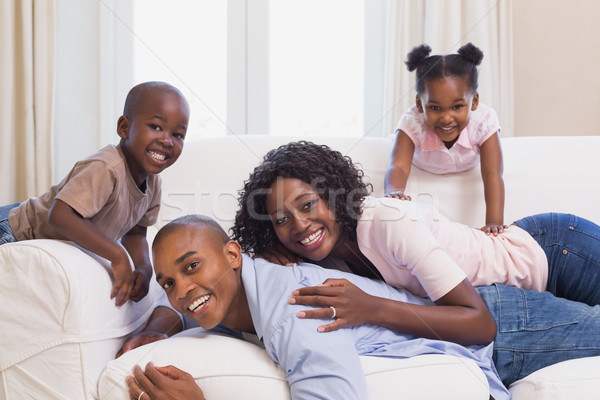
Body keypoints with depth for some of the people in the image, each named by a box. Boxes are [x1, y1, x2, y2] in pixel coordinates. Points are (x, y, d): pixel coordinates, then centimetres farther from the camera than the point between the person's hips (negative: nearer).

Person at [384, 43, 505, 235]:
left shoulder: (484, 121, -43)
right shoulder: (412, 123, -45)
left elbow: (492, 175, -48)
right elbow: (399, 166, -58)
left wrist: (494, 223, -61)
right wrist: (394, 191, -83)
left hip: (468, 169, 1)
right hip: (423, 169, -1)